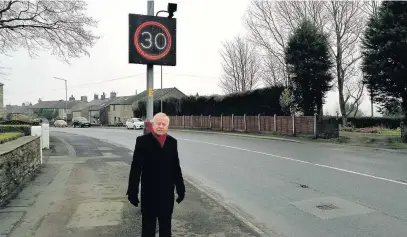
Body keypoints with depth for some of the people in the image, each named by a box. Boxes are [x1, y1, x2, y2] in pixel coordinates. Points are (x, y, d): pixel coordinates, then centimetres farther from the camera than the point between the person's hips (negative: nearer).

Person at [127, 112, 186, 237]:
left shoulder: (172, 142, 1)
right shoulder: (142, 141, -9)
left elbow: (176, 167, 5)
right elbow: (136, 168, -10)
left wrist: (180, 188, 6)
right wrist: (132, 191, -12)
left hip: (167, 192, 3)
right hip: (149, 192, -3)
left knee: (166, 227, 18)